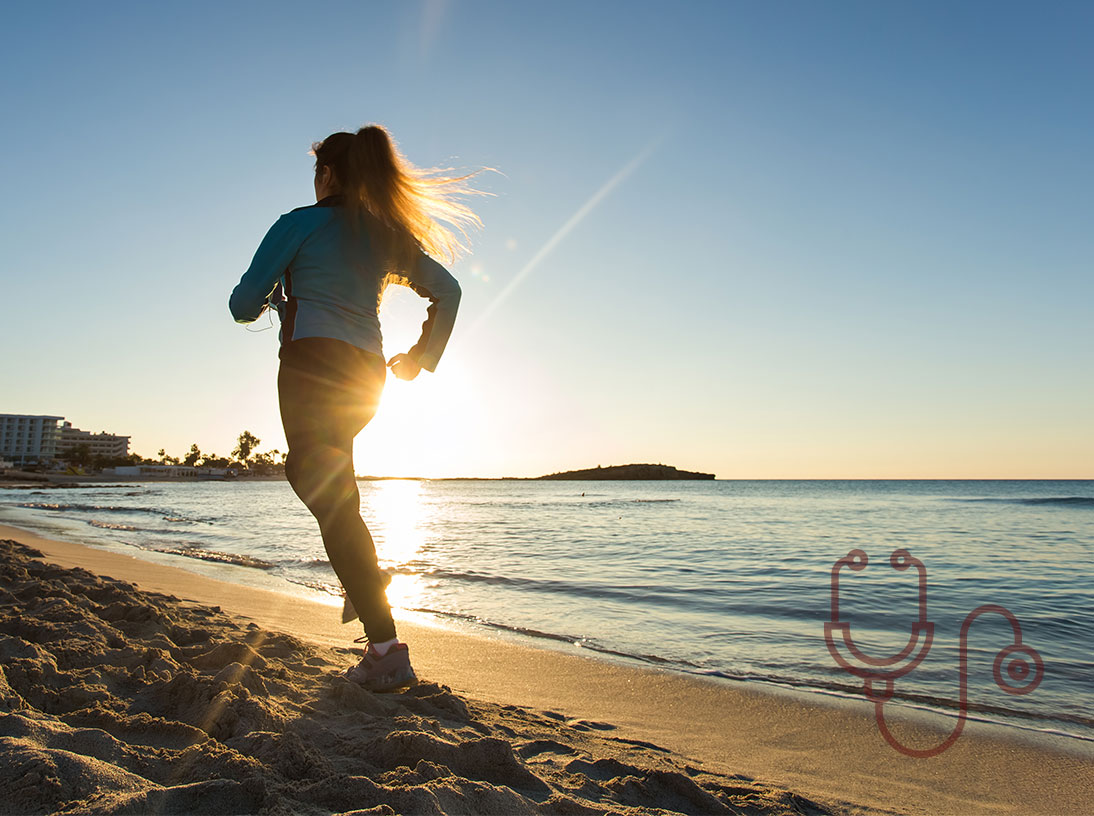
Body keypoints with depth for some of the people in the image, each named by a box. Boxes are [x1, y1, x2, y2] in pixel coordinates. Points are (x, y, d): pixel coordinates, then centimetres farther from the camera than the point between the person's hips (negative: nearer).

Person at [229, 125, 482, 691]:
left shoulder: (301, 223, 2)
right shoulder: (388, 234, 17)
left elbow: (244, 304, 3)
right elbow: (447, 290, 11)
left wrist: (267, 301, 26)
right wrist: (422, 358, 15)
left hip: (313, 361, -6)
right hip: (366, 373, 7)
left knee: (331, 501, -8)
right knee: (311, 469, 31)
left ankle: (387, 650, -14)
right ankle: (366, 573, 20)